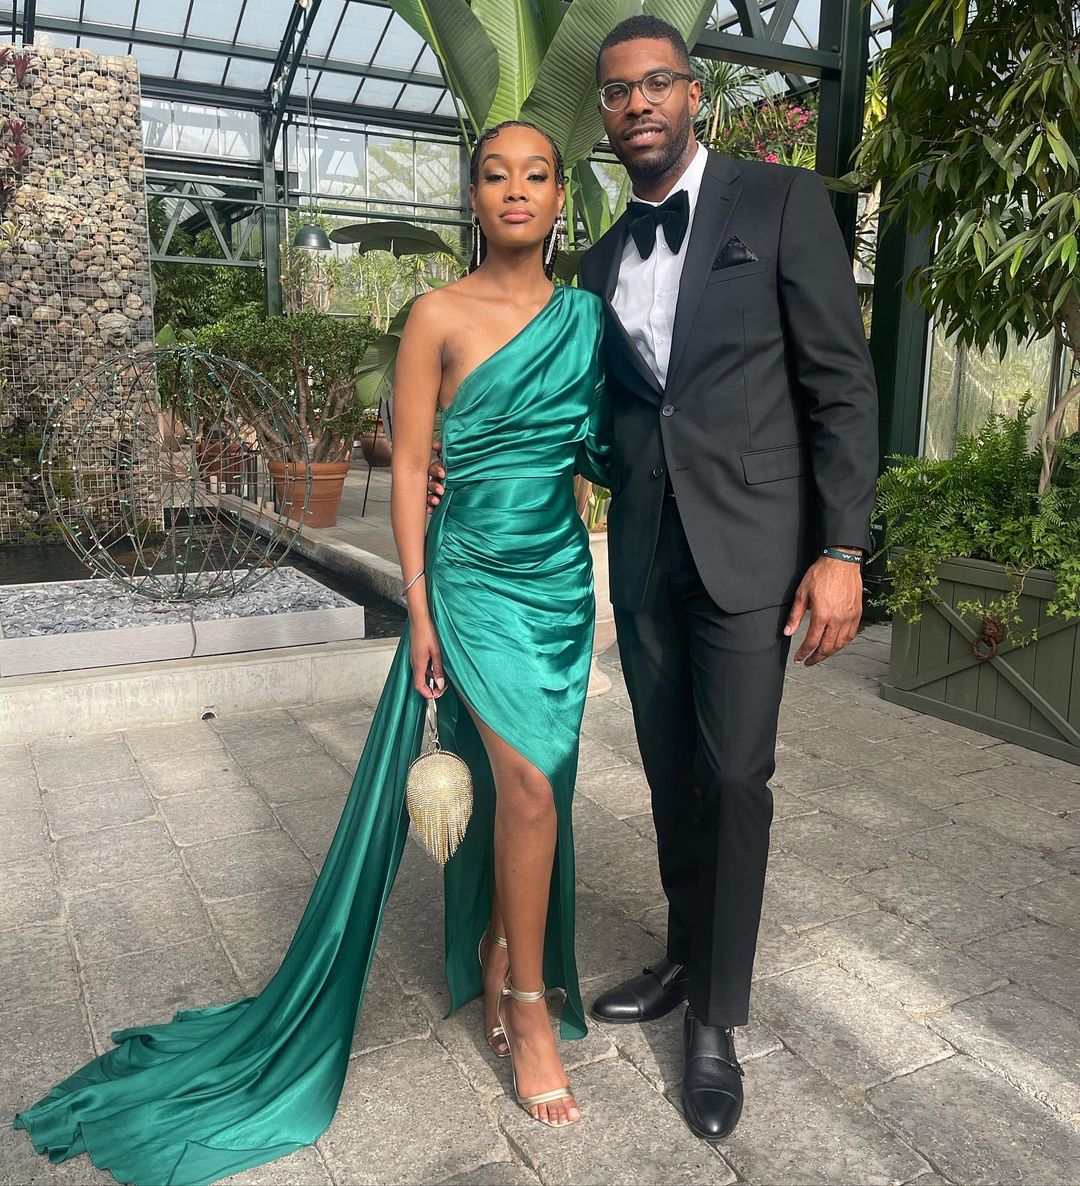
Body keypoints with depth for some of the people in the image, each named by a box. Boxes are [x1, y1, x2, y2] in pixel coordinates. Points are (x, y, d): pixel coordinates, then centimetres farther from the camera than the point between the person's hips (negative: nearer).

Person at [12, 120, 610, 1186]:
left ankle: (496, 967, 31)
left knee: (524, 788, 11)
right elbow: (409, 468, -7)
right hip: (477, 572, -5)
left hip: (564, 572, 5)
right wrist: (418, 613, -10)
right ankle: (528, 1013, 9)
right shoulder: (441, 315, -6)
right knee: (527, 788, -11)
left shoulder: (585, 316, 9)